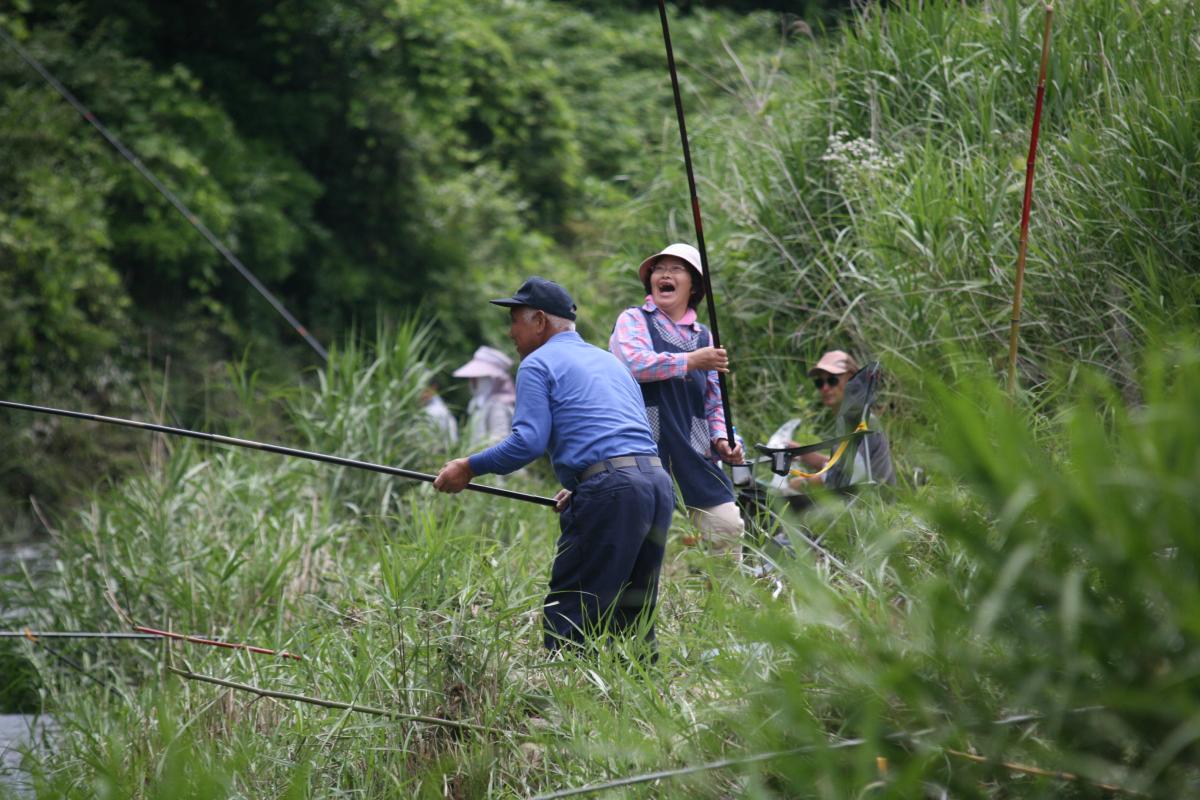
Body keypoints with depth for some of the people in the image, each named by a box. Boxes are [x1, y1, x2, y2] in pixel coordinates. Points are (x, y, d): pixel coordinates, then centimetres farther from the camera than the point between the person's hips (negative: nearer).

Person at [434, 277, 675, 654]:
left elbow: (528, 441, -8)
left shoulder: (539, 364, 3)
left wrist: (470, 467, 3)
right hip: (660, 484, 8)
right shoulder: (610, 361, 28)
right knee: (632, 615, 13)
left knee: (569, 618, -5)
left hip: (610, 493, -8)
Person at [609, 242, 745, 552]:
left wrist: (722, 439, 5)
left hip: (693, 453, 4)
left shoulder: (704, 336, 19)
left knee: (729, 529, -5)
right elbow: (633, 363, -15)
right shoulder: (633, 320, 7)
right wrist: (692, 361, -13)